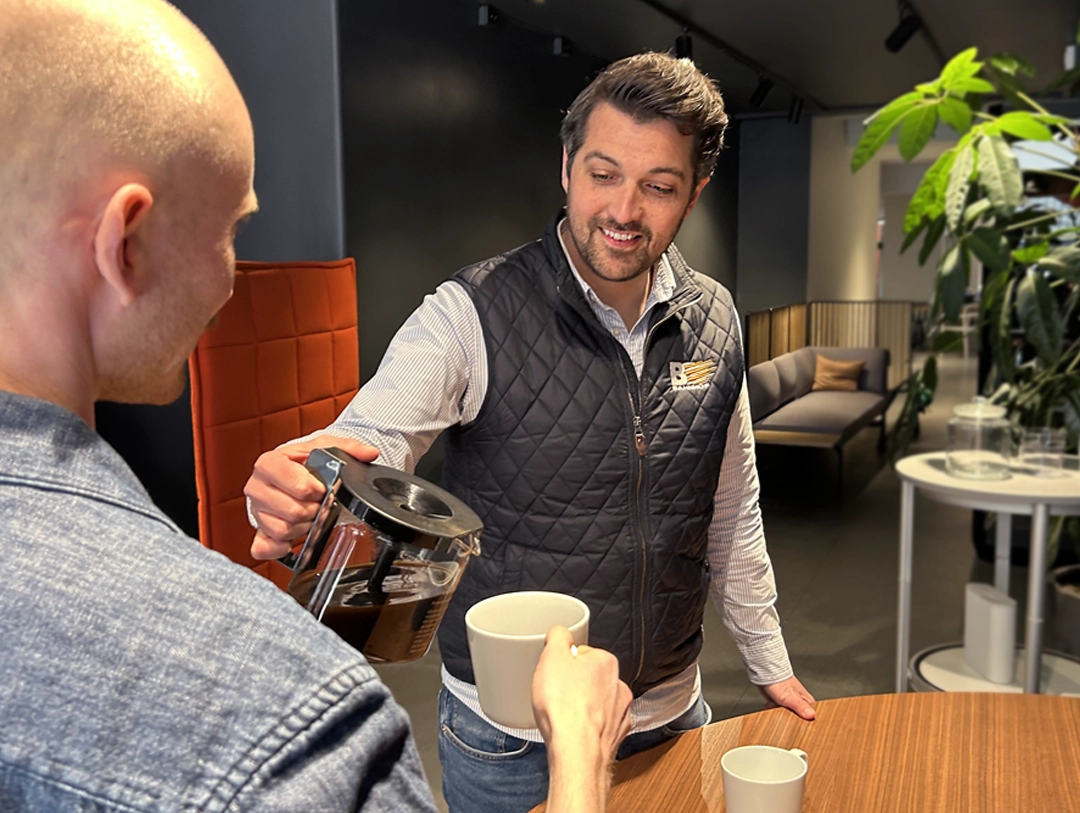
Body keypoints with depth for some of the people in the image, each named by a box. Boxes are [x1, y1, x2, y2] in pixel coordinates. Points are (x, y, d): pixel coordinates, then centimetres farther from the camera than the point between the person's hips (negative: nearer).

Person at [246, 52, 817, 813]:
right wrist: (297, 494, -49)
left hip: (671, 715, 4)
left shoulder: (715, 322, -2)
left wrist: (770, 662, 12)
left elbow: (732, 513, 7)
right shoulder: (471, 315, -16)